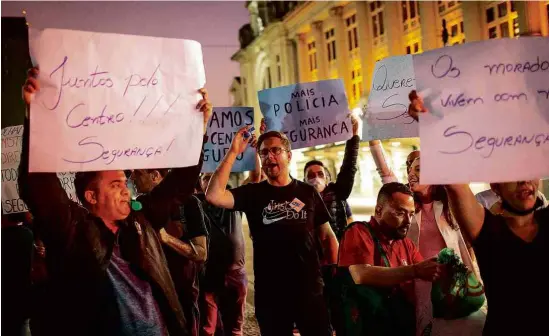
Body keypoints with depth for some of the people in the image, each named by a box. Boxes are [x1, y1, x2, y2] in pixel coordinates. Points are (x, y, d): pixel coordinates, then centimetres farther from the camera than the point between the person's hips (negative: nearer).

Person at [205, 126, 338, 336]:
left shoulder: (308, 192, 4)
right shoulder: (252, 193, 2)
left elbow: (327, 236, 8)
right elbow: (213, 195, -15)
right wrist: (233, 152, -15)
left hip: (310, 289, 0)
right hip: (269, 293, 0)